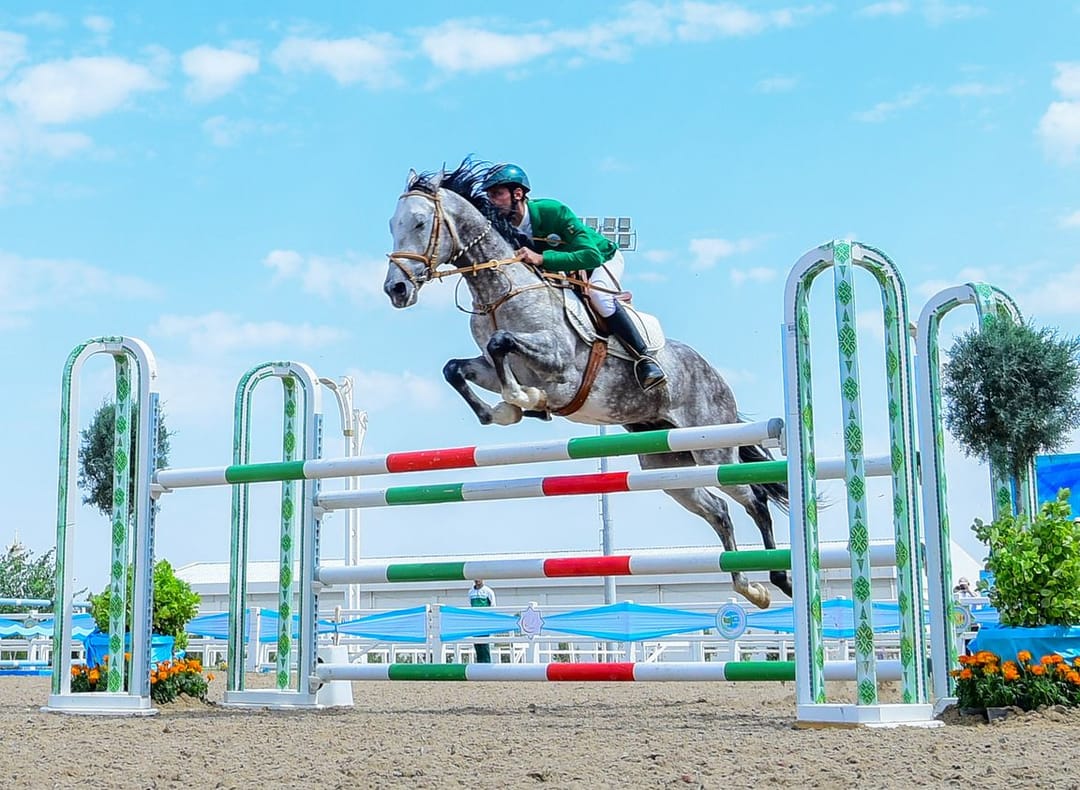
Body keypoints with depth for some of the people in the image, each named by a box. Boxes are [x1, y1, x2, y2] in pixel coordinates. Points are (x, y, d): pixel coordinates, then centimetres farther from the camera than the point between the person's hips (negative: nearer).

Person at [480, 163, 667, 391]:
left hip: (603, 258, -7)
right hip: (566, 272, 7)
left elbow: (591, 256, -42)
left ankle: (644, 358, -28)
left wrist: (541, 258, -50)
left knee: (598, 295, -35)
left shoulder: (551, 211, -35)